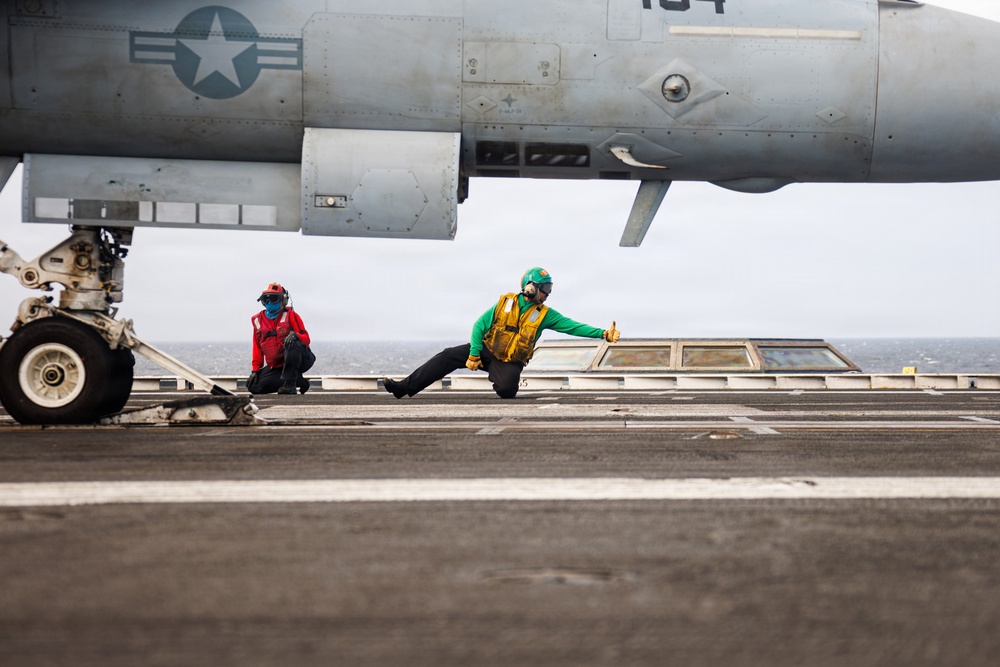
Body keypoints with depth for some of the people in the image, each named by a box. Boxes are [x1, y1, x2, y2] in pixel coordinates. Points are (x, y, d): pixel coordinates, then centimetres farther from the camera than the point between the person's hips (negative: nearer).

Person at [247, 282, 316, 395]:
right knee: (253, 386, -15)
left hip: (300, 360, -5)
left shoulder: (290, 315, -2)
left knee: (293, 342, -37)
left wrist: (294, 335, -32)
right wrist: (255, 370, 4)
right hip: (276, 366, 5)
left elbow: (306, 339, -10)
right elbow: (257, 348, 14)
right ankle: (298, 381, -8)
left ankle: (290, 383, -29)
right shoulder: (258, 320, 12)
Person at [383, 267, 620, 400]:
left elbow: (572, 326, -11)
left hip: (510, 362, -1)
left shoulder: (545, 314, -3)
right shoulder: (505, 303, -3)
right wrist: (474, 354, -13)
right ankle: (405, 387, -16)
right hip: (488, 350, 1)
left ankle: (500, 379, 9)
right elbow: (480, 325, -5)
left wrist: (603, 333, -22)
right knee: (449, 356, -17)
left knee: (506, 389, -31)